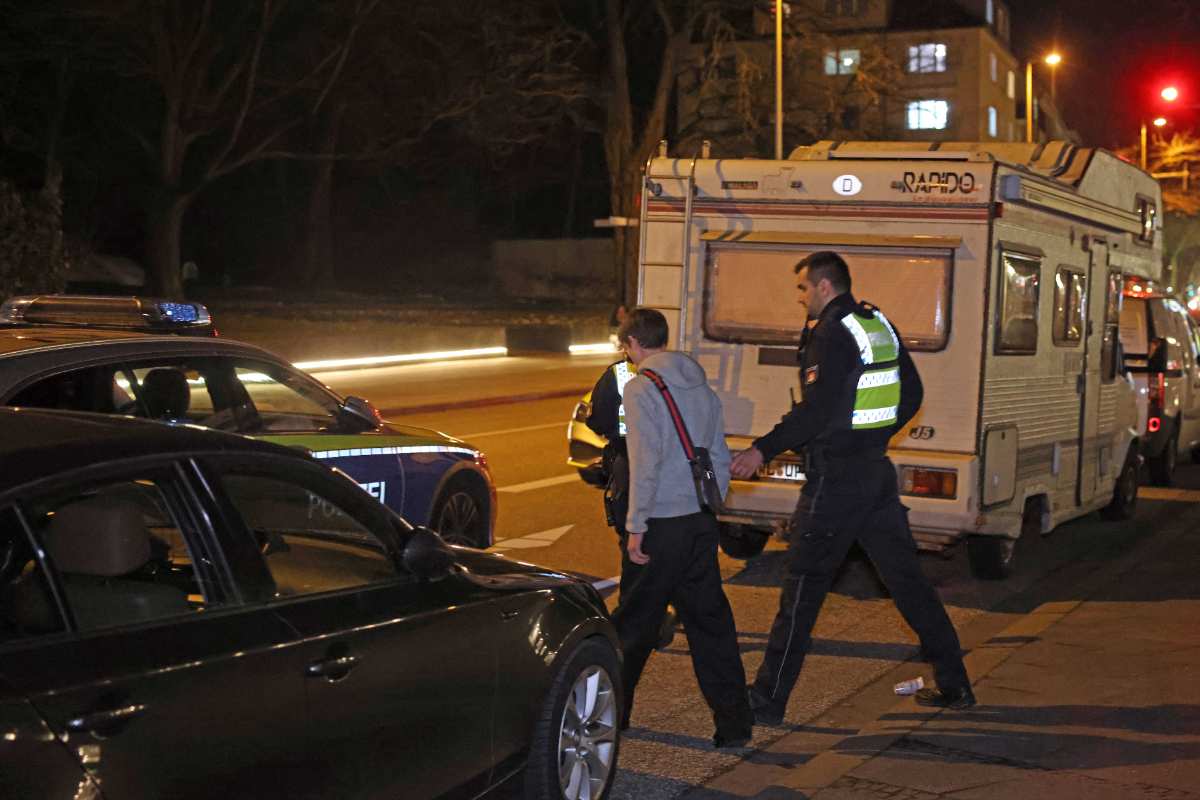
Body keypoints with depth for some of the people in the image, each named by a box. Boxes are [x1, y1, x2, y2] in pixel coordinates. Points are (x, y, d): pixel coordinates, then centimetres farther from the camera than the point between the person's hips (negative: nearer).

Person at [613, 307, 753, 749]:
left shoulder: (641, 388, -10)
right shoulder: (701, 386, 13)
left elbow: (645, 462, -16)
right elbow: (721, 458, 16)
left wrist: (636, 526, -13)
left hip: (664, 524, -6)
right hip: (702, 521, 6)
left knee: (635, 619, 6)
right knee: (709, 617, 8)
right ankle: (734, 721, 7)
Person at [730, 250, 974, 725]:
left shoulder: (832, 335, -15)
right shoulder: (880, 326, 12)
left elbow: (817, 411, -23)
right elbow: (912, 394, 20)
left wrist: (764, 450, -21)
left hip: (835, 481, -8)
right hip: (877, 472, 9)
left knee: (803, 588, -4)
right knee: (906, 579, 15)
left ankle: (768, 700, 0)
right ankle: (954, 685, 21)